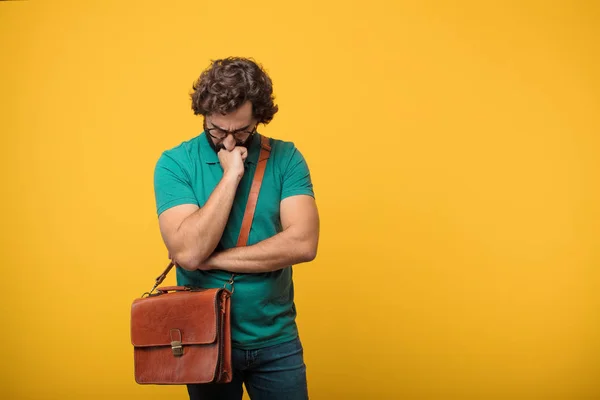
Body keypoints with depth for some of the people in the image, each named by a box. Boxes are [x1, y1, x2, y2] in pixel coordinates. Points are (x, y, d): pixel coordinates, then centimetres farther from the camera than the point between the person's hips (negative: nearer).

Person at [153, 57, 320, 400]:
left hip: (276, 340, 1)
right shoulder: (175, 163, -9)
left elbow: (303, 244, -18)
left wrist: (213, 259, -18)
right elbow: (187, 253, -21)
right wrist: (230, 175, -22)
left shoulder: (286, 158, -6)